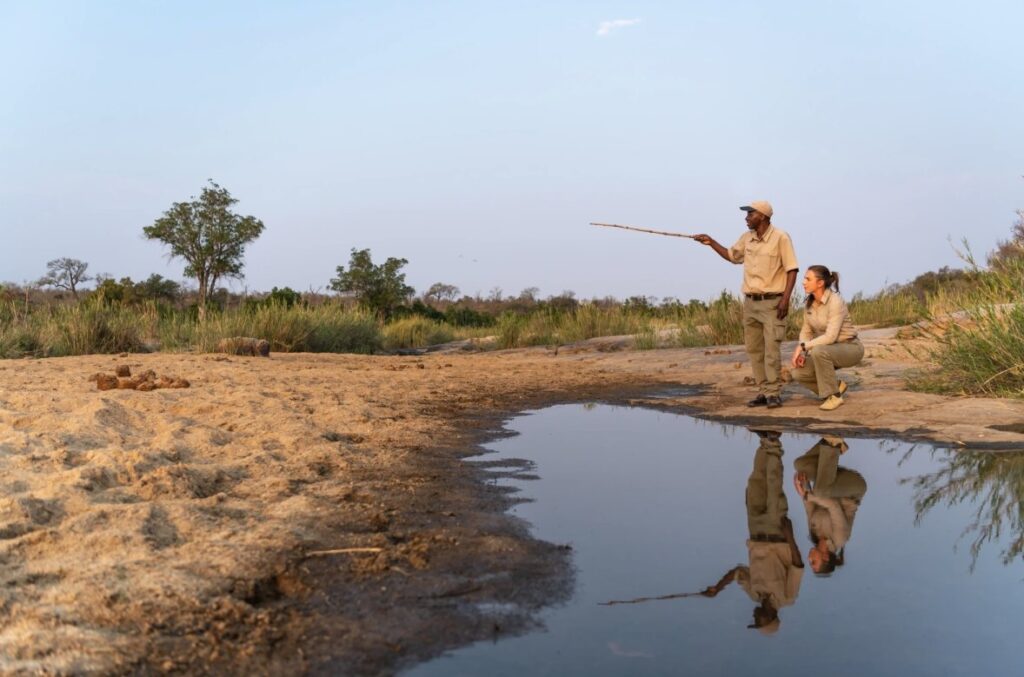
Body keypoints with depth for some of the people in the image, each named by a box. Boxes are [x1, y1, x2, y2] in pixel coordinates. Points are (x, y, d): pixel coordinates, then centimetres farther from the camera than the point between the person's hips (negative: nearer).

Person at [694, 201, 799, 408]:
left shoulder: (780, 238, -9)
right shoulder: (746, 238, 10)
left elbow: (792, 270, -10)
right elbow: (732, 256, 26)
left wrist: (786, 298, -19)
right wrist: (711, 242, 15)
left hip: (772, 302, -7)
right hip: (750, 302, 7)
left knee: (772, 349, -10)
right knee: (753, 349, 6)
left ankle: (774, 393, -5)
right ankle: (763, 392, 12)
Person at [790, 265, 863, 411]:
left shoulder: (835, 301, -25)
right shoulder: (810, 302, -1)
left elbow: (830, 337, -31)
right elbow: (806, 332, 5)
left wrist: (803, 347, -29)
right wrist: (800, 353, -12)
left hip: (850, 348, -7)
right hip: (829, 350, 7)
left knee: (818, 351, -38)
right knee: (798, 373, -16)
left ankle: (834, 395, -19)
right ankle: (836, 386, 8)